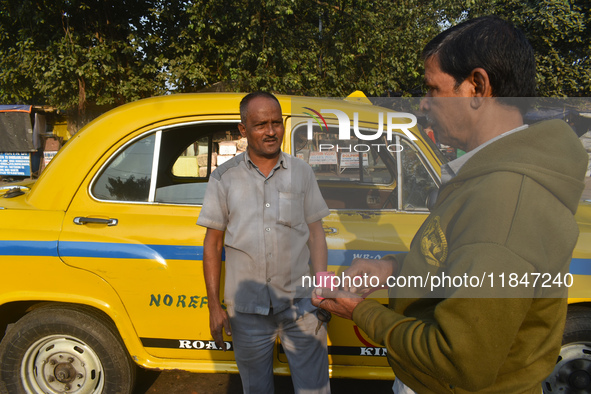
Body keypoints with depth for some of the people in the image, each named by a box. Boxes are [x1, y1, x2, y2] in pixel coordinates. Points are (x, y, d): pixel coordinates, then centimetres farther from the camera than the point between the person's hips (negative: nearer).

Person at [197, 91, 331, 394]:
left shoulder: (301, 172, 4)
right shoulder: (224, 177, 1)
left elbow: (315, 233, 5)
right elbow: (212, 243, 3)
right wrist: (214, 306, 0)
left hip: (299, 303, 0)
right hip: (246, 308, 0)